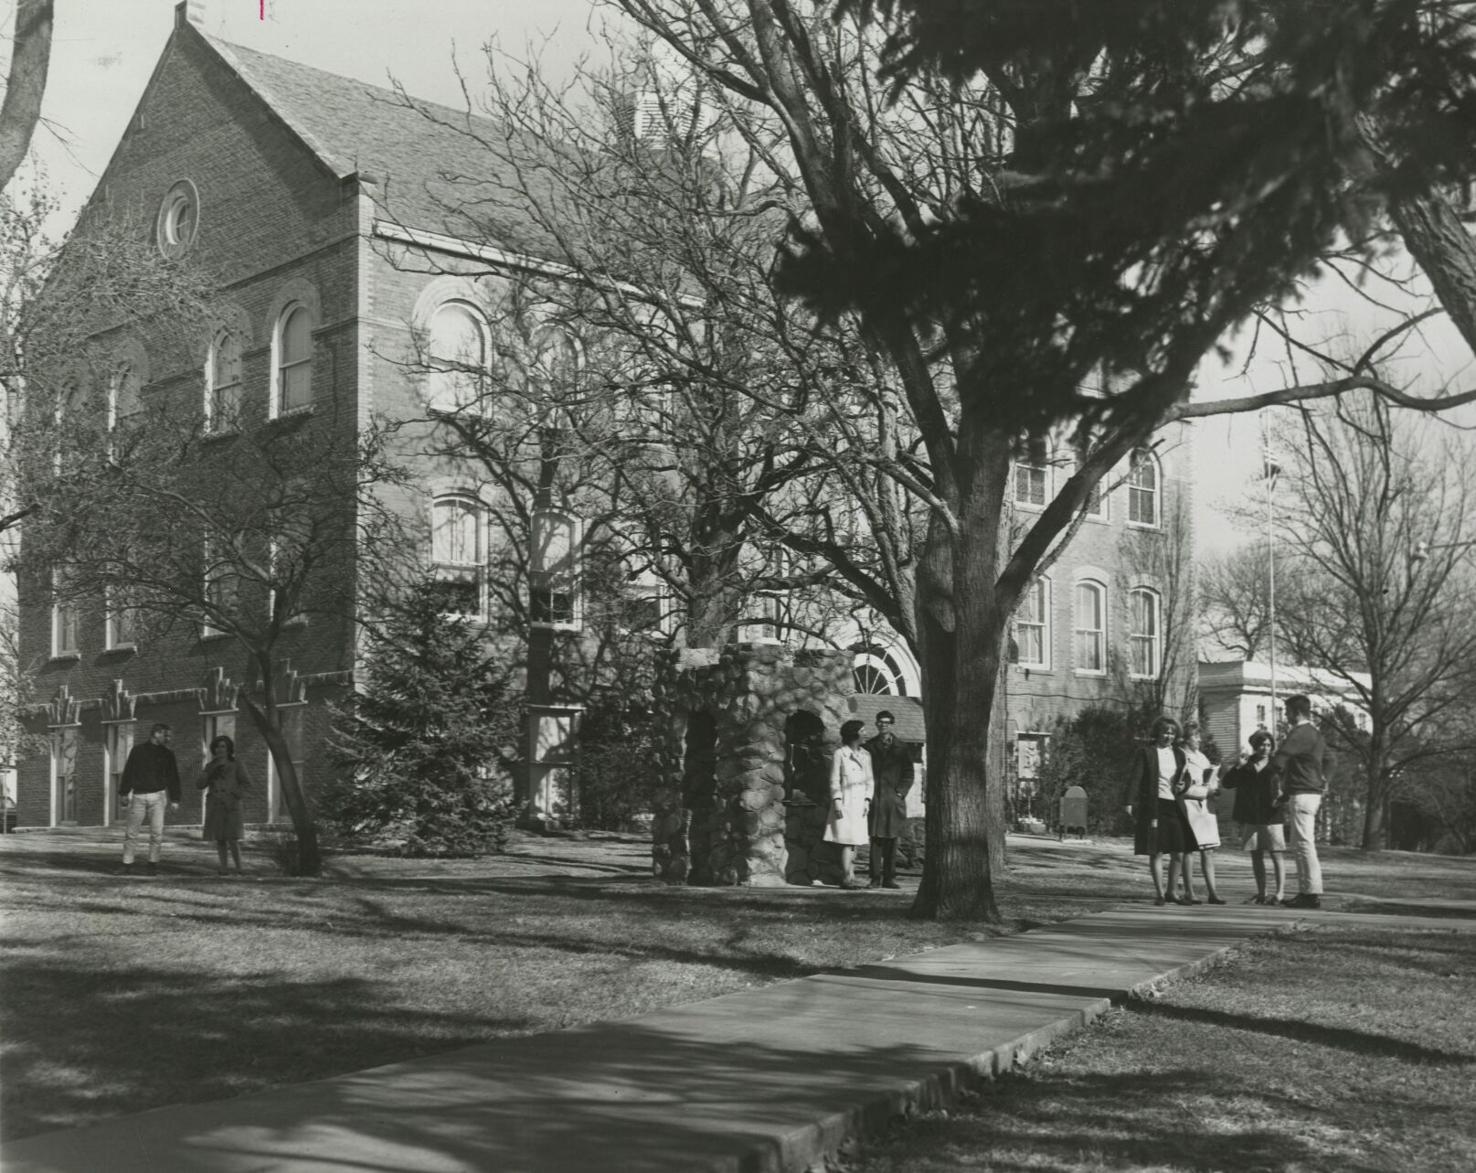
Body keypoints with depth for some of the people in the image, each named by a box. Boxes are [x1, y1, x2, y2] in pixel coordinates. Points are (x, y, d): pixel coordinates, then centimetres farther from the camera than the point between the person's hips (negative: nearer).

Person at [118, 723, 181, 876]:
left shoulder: (167, 754, 10)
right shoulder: (138, 750, 5)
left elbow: (173, 778, 11)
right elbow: (128, 773, 4)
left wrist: (174, 799, 5)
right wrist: (123, 793, -4)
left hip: (158, 796, 1)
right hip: (138, 796, -1)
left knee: (157, 832, -4)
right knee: (130, 832, -1)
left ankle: (153, 864, 5)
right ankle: (127, 864, 6)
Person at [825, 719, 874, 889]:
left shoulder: (865, 755, 13)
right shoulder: (839, 754, -2)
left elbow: (869, 780, 15)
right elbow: (834, 781, -3)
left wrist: (867, 800, 4)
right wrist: (837, 801, -10)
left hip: (860, 803, 5)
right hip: (845, 802, -5)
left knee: (855, 841, 3)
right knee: (847, 841, -10)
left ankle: (850, 876, 5)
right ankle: (846, 877, -12)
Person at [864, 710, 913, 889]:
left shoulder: (901, 749, 11)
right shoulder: (869, 747, 9)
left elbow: (908, 774, 11)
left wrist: (900, 793, -2)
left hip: (894, 799, 1)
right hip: (874, 799, -1)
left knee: (892, 840, 1)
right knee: (876, 839, -5)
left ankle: (889, 878, 6)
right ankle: (875, 878, -4)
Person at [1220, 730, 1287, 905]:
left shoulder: (1277, 765, 4)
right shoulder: (1245, 765, 11)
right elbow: (1226, 783, 6)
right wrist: (1237, 768, -9)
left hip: (1271, 816, -3)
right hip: (1250, 817, 3)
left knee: (1277, 854, -8)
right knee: (1256, 856, 6)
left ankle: (1280, 892, -10)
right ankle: (1260, 893, 12)